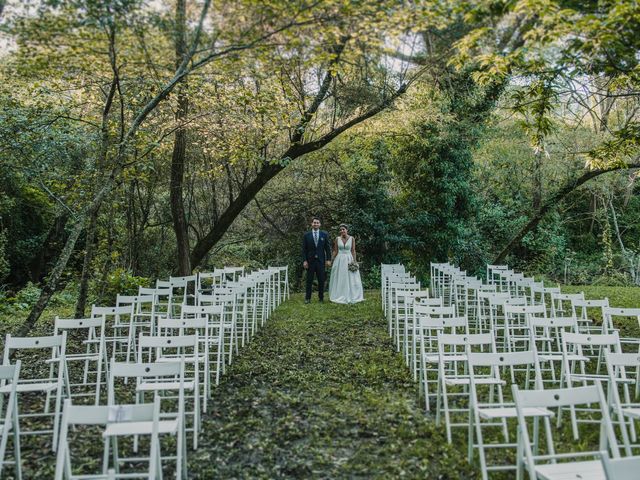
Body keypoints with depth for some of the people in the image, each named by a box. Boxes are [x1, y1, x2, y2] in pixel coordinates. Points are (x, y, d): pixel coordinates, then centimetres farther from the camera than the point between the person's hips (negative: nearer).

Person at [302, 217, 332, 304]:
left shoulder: (324, 235, 4)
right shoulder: (306, 235, 2)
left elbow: (328, 248, 4)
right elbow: (304, 249, 0)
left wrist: (328, 259, -3)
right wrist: (304, 260, -7)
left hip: (321, 260, 1)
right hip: (310, 260, -1)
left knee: (321, 280, 4)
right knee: (309, 280, 4)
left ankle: (321, 297, 14)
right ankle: (307, 298, 10)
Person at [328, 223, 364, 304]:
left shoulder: (352, 238, -1)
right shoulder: (337, 239, 2)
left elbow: (353, 251, -1)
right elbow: (335, 251, 4)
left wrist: (354, 261, -8)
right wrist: (332, 260, -2)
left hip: (349, 259, -1)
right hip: (339, 260, 1)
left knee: (350, 279, 2)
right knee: (339, 279, 5)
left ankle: (350, 297, 12)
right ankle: (339, 297, 14)